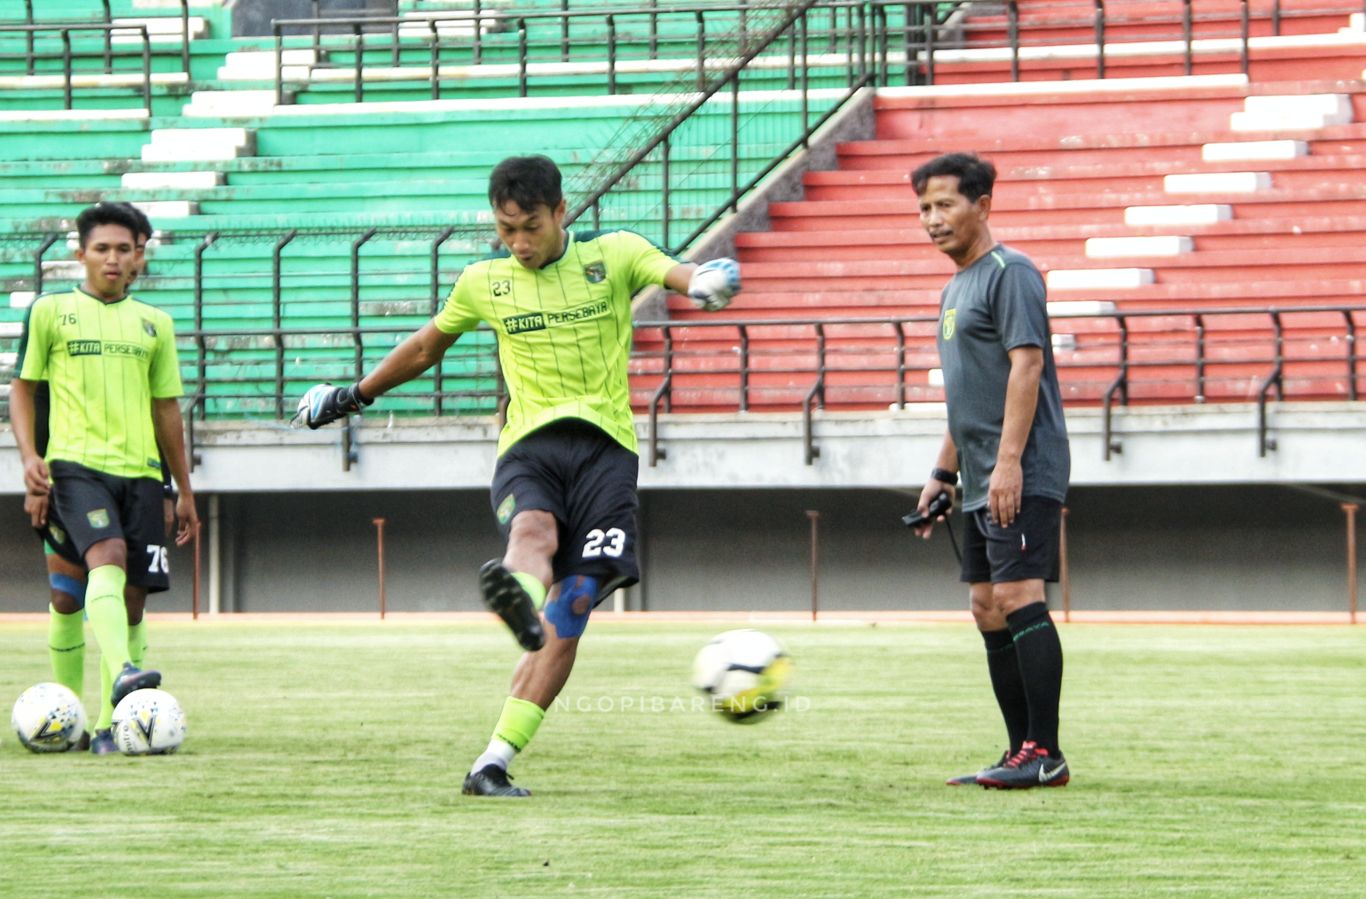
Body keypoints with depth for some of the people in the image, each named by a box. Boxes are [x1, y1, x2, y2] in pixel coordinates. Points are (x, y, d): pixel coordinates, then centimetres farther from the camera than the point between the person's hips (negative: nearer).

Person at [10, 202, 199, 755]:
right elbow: (23, 388, 9)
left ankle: (108, 727, 1)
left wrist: (184, 490, 20)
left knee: (131, 594, -2)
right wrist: (30, 456, -6)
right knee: (107, 557, -28)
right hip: (75, 463, -4)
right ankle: (122, 674, -45)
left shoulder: (154, 325, 15)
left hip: (140, 470, 4)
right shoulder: (50, 312, 6)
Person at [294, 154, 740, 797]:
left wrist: (708, 280, -36)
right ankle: (518, 600, -73)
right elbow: (426, 347, 32)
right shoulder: (484, 283, 15)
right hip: (527, 447, 1)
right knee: (533, 533, -36)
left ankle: (492, 765, -12)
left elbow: (679, 275, -11)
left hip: (603, 446, -1)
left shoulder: (612, 257, 7)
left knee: (566, 621, -12)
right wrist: (353, 396, 40)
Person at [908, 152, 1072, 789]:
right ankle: (1022, 753, 13)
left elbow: (1027, 363, -17)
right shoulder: (956, 288, 21)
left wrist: (1009, 461, -24)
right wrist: (943, 474, 23)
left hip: (1022, 476, -10)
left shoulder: (1009, 273, -8)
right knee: (988, 609, 9)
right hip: (983, 484, 10)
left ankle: (1045, 754, -15)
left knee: (1017, 596, -15)